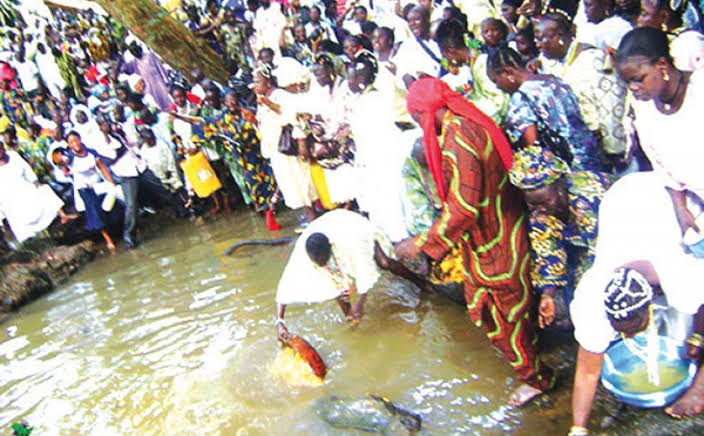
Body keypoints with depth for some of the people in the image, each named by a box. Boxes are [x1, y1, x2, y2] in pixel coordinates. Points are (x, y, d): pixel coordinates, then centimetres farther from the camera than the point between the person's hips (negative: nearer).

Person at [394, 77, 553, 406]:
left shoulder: (457, 144, -31)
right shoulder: (471, 123, -1)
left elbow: (463, 211, -32)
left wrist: (421, 243, -23)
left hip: (491, 244, -9)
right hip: (505, 229, 9)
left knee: (500, 315, 10)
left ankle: (535, 376, 31)